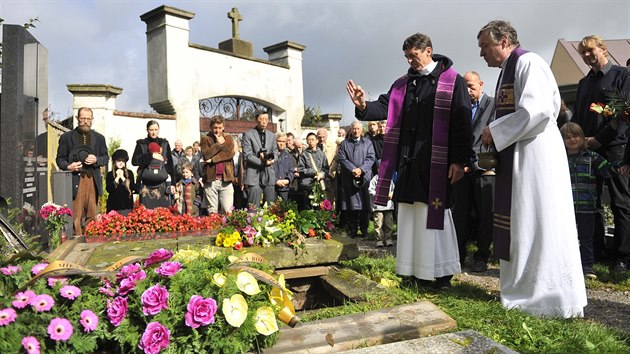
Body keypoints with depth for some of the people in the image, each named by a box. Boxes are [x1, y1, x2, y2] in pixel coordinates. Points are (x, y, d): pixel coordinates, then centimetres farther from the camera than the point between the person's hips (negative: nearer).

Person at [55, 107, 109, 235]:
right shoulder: (66, 137, 10)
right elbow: (60, 158, 9)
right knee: (75, 214, -4)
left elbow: (105, 157, 16)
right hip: (75, 180, -2)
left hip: (92, 180, 2)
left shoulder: (99, 138, 17)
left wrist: (96, 160, -5)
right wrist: (68, 166, -11)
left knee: (92, 214, 2)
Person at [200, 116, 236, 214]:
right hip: (210, 179, -1)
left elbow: (230, 153, -4)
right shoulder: (205, 139, 9)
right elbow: (206, 155, -7)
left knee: (228, 211, -4)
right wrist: (219, 143, -3)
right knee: (212, 211, 2)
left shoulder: (228, 138, 14)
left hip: (226, 179, 1)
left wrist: (213, 159, -9)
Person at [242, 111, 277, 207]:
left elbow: (275, 152, 16)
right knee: (254, 208, -5)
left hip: (269, 175, 5)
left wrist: (271, 159, -6)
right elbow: (247, 155, -8)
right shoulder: (248, 134, 0)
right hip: (254, 175, -5)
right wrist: (263, 162, -14)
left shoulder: (271, 135, 16)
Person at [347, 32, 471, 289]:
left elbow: (462, 123, -7)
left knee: (434, 215, -3)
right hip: (407, 160, 6)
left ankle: (442, 272, 10)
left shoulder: (452, 82, -1)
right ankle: (417, 271, 20)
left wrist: (460, 160, -13)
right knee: (409, 214, 8)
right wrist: (364, 106, -14)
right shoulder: (403, 84, 16)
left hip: (436, 160, -6)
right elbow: (384, 106, 7)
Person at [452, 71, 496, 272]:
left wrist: (473, 163, -12)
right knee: (460, 213, 5)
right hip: (462, 167, 4)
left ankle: (482, 256, 11)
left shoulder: (493, 105, 2)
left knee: (485, 214, 1)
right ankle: (459, 255, 13)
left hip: (483, 167, -4)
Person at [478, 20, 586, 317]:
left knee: (538, 224, -4)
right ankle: (524, 289, 22)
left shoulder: (529, 63, -9)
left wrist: (494, 131, -14)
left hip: (535, 157, -9)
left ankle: (551, 297, 8)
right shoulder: (507, 71, 19)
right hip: (515, 159, 9)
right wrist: (494, 136, 8)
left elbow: (536, 110, -21)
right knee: (518, 225, 11)